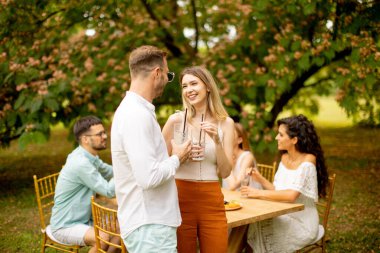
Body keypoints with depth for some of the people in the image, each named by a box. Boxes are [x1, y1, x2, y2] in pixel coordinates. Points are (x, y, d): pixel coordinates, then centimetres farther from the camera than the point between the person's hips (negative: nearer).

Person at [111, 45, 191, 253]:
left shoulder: (135, 109, 11)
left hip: (152, 222, 10)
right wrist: (177, 158, -11)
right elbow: (148, 177, -26)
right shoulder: (136, 114, -20)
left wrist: (172, 157, 12)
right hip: (149, 227, -10)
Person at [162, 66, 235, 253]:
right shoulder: (176, 120, -3)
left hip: (212, 202, 2)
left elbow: (225, 172, -1)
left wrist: (217, 140, -13)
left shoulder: (225, 123, 3)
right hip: (180, 199, -1)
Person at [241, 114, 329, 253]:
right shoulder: (285, 158, 6)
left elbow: (291, 195, -28)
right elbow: (278, 190, 8)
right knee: (250, 225, -15)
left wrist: (259, 193, -23)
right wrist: (260, 179, -5)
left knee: (262, 231, -22)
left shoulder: (307, 161, -18)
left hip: (301, 223, -6)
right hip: (284, 217, 6)